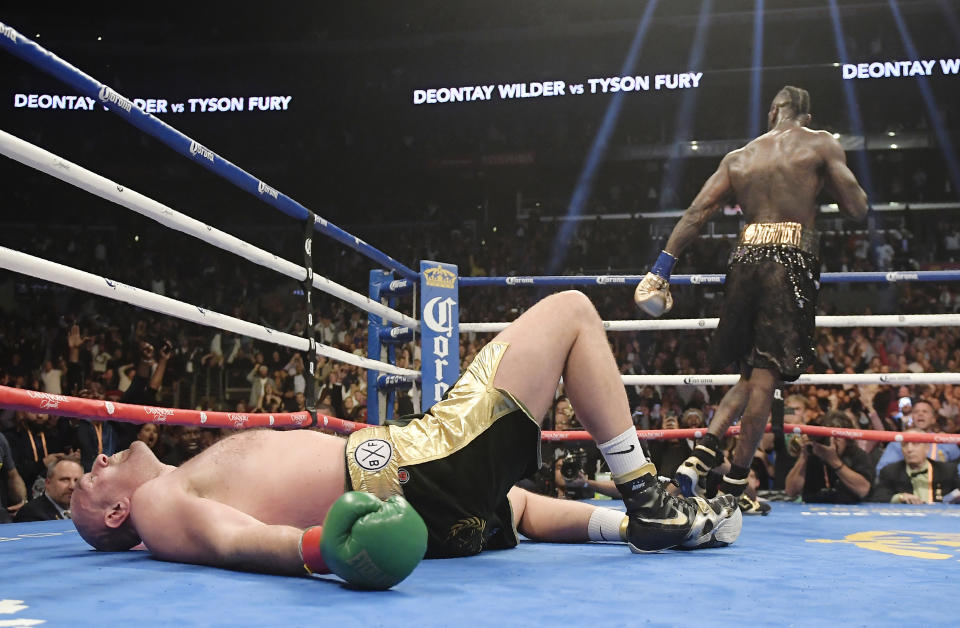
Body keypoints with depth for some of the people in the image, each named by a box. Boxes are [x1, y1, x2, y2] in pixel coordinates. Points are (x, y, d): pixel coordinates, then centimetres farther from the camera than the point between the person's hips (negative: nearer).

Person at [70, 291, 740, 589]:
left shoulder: (176, 490, 16)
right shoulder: (158, 505, -10)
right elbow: (235, 541, -30)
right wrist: (318, 546, -49)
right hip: (424, 467, -10)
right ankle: (646, 497, 2)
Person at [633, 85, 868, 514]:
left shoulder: (737, 158, 16)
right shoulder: (821, 145, 6)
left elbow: (696, 212, 8)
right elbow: (857, 208, 1)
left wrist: (663, 266, 7)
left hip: (745, 259, 4)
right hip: (791, 261, -4)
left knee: (751, 373, 17)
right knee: (766, 374, -2)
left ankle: (702, 455, 0)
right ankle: (734, 483, 1)